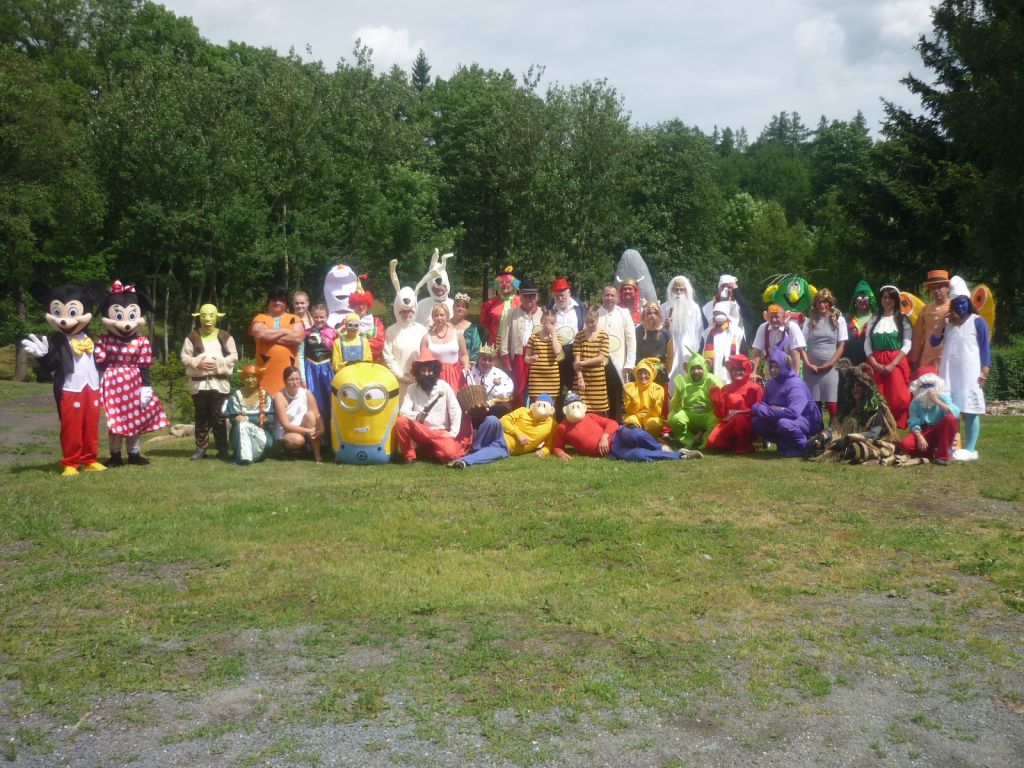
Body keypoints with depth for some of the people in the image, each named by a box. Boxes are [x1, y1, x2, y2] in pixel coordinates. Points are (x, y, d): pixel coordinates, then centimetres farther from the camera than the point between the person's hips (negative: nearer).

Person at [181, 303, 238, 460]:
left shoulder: (225, 336, 7)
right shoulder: (192, 337, 8)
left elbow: (234, 356, 3)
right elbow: (184, 356, 4)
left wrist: (219, 363, -11)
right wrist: (197, 363, -13)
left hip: (219, 382, -1)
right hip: (198, 382, 1)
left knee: (219, 416, -3)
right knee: (201, 417, 7)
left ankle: (222, 450, 1)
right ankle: (201, 448, 13)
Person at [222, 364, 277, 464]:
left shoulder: (265, 396, 2)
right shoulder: (236, 396, -1)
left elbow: (270, 419, -5)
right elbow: (234, 418, -8)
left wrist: (246, 418, -14)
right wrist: (258, 419, -16)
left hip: (262, 433, 1)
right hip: (240, 435, -1)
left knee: (267, 442, -32)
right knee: (242, 425, -34)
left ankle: (241, 457, -15)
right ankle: (244, 456, -32)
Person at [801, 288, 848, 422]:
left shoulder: (838, 319, 5)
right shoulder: (809, 320, 9)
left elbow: (841, 345, 2)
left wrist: (830, 364, -8)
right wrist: (808, 364, -6)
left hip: (831, 368, -2)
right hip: (811, 368, 2)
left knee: (832, 405, -9)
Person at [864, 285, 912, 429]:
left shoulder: (902, 319, 4)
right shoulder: (874, 319, 12)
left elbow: (907, 344, -3)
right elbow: (867, 344, 7)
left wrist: (892, 364, -13)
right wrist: (874, 363, -8)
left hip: (896, 363, -2)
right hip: (876, 364, 2)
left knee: (897, 398, -8)